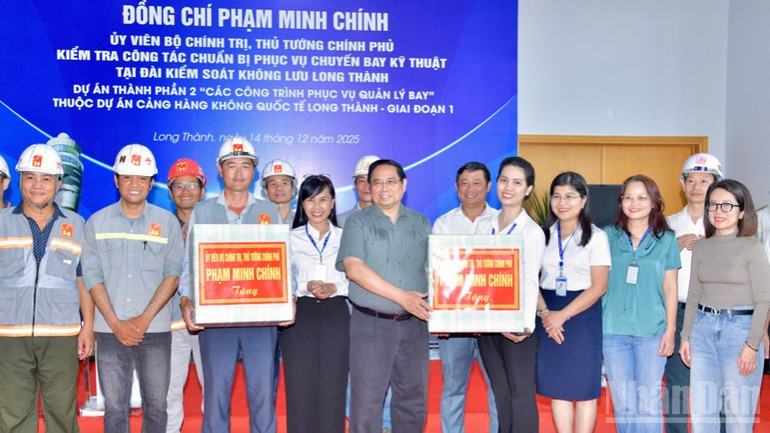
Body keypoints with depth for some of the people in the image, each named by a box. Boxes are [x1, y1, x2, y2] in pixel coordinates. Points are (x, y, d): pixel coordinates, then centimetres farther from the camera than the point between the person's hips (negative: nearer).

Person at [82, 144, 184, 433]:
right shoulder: (97, 222, 7)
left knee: (156, 406, 3)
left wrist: (145, 318, -9)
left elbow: (173, 273, 1)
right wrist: (116, 323, -7)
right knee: (114, 408, 6)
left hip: (155, 331, 0)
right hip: (110, 330, 1)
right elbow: (92, 276, 3)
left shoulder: (167, 222, 5)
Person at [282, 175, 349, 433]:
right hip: (300, 317, 0)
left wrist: (335, 287, -13)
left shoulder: (345, 238, 9)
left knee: (332, 389, 3)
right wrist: (305, 287, -16)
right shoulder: (291, 238, 8)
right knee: (299, 389, 0)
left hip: (336, 317, 0)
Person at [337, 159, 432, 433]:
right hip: (371, 323, -3)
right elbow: (354, 268, -14)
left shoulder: (421, 223, 11)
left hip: (413, 323, 4)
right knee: (366, 400, 0)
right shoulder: (358, 222, 0)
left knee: (414, 399, 11)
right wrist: (402, 296, -19)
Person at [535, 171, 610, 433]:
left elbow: (598, 287, -8)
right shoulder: (542, 235, 9)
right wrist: (544, 312, -12)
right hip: (548, 317, 3)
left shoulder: (596, 237, -1)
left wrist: (563, 315, -14)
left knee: (584, 388, 1)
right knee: (557, 387, 7)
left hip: (583, 314, -3)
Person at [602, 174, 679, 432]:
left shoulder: (666, 239, 3)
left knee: (648, 403, 1)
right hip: (613, 330, 1)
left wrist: (670, 330, 0)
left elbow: (670, 287, 5)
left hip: (651, 331, -1)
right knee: (622, 402, 8)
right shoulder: (608, 236, 5)